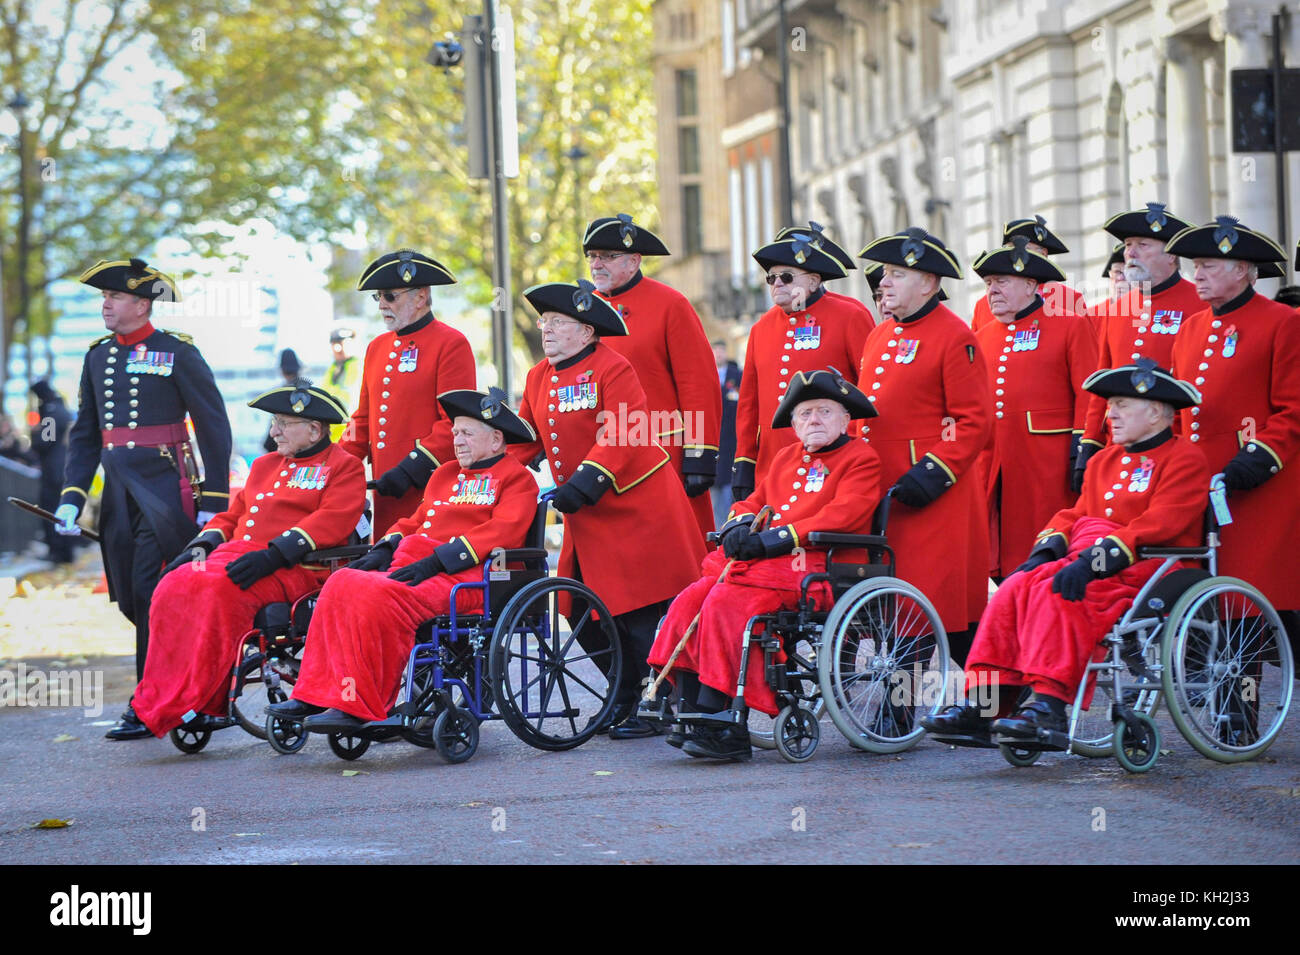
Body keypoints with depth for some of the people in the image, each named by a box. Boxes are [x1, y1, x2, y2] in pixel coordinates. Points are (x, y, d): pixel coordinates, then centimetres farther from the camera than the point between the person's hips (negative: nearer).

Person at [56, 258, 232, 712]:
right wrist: (72, 497, 5)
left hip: (167, 488, -7)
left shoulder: (177, 352, -4)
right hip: (118, 492, 7)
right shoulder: (97, 356, 13)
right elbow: (84, 434, 16)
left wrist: (214, 501, -7)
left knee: (152, 593, -11)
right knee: (130, 598, 8)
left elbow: (214, 427, -3)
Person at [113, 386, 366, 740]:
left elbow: (331, 521, -11)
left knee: (220, 589, -35)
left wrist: (274, 555, -23)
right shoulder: (265, 465, 29)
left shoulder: (345, 467, 5)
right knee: (175, 586, -23)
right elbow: (232, 515, 29)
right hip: (235, 553, 7)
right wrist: (201, 546, 7)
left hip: (293, 568, -7)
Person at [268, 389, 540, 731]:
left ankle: (358, 706, -28)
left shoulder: (518, 479, 2)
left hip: (467, 575, -8)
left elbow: (500, 532, -12)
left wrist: (437, 561, -20)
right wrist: (384, 550, 6)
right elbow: (416, 521, 28)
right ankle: (316, 696, -18)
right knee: (342, 584, -16)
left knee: (380, 597, -32)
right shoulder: (445, 474, 28)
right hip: (420, 567, 8)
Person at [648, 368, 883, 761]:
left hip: (811, 566, -8)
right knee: (689, 602, -14)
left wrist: (778, 537, -20)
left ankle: (713, 721, -28)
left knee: (726, 604, -28)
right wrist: (740, 525, 1)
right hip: (760, 562, 8)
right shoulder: (786, 458, 25)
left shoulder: (861, 459, 1)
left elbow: (842, 515, -13)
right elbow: (754, 501, 28)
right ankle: (692, 715, -16)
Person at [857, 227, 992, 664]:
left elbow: (975, 421, -12)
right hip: (881, 499, 8)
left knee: (944, 609, -6)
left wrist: (934, 472, -18)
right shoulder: (878, 337, 18)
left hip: (935, 500, -8)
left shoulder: (953, 337, -7)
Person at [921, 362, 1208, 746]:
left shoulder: (1185, 458, -3)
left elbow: (1157, 526, -15)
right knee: (1016, 588, -18)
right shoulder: (1104, 460, 24)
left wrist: (1096, 560, -25)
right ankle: (981, 706, -26)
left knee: (1057, 593, -32)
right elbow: (1076, 514, 21)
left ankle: (1049, 707, -38)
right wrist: (1047, 550, -1)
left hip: (1143, 570, -7)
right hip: (1091, 563, 7)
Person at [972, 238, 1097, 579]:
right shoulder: (983, 338, 17)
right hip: (993, 471, 5)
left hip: (1047, 470, -5)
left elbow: (1088, 395, -3)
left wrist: (1081, 454, -9)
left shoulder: (1071, 327, 2)